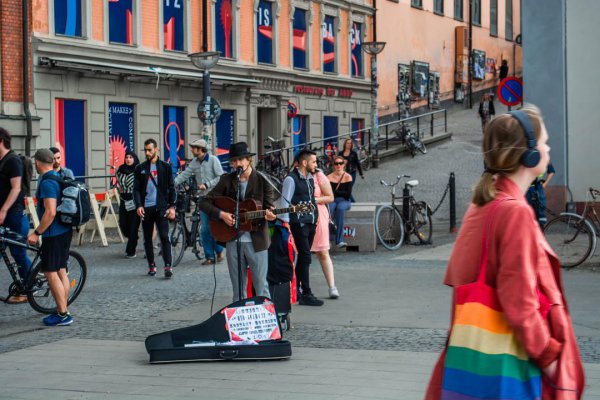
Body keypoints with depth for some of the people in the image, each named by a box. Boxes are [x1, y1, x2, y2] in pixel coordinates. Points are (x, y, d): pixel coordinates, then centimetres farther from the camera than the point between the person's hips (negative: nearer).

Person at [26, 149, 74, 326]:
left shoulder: (47, 183, -18)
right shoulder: (58, 177, 12)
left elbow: (50, 212, -26)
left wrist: (36, 233, -18)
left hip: (54, 234, -10)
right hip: (65, 231, 10)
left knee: (50, 272, -5)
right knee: (61, 271, 13)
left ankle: (62, 314, -5)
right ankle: (62, 311, 18)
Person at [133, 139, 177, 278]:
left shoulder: (165, 167, 6)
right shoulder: (140, 169, 10)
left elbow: (171, 188, 4)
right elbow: (136, 189, 6)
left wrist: (172, 206, -5)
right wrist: (138, 205, -9)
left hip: (161, 207, -2)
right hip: (146, 208, 2)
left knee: (164, 236, -10)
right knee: (147, 238, 7)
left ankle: (168, 266, -13)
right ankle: (151, 266, 15)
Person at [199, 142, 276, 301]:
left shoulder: (263, 181, -1)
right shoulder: (227, 180, 4)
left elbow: (269, 207, 0)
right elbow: (204, 203, 4)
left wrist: (269, 215, -23)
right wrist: (221, 214, -11)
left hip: (256, 240, -2)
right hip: (233, 239, 2)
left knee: (261, 287, 0)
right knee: (238, 289, 10)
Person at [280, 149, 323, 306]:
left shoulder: (310, 178, 15)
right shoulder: (291, 179, -10)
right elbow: (285, 202, -10)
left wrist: (315, 219, 14)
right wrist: (286, 223, -14)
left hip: (311, 222, 8)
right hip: (298, 224, -8)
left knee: (303, 257, 11)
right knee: (305, 257, -10)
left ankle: (297, 290, 19)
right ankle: (306, 295, -9)